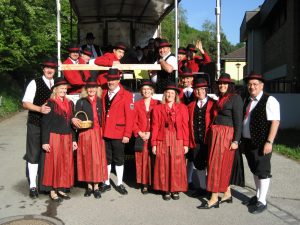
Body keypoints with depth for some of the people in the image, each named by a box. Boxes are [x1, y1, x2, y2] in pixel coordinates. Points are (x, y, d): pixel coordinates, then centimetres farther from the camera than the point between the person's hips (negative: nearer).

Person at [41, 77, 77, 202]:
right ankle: (53, 190, 10)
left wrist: (73, 140, 11)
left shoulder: (70, 103, 11)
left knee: (66, 163, 8)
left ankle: (61, 189, 19)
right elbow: (45, 123, -7)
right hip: (54, 137, -5)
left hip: (67, 138, 5)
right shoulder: (50, 103, -5)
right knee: (54, 162, 0)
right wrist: (45, 141, -12)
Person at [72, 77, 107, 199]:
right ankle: (89, 186, 16)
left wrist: (103, 133, -4)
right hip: (85, 134, -1)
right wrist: (74, 120, -22)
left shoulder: (100, 102, 8)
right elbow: (76, 118, 0)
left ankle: (96, 186, 9)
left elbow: (102, 119, 6)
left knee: (97, 159, 1)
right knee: (87, 159, 4)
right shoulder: (81, 102, 5)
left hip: (97, 133, 1)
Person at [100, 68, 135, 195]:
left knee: (119, 159, 8)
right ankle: (106, 183, 23)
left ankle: (119, 184, 20)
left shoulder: (126, 95, -5)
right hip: (105, 133, 4)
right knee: (106, 159, 12)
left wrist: (127, 134, -12)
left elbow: (130, 116, -9)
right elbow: (102, 113, 10)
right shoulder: (104, 94, 10)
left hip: (118, 134, -4)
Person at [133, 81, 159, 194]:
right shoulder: (137, 105, 11)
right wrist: (140, 133, -7)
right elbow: (134, 122, 7)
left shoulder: (157, 104, 5)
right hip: (141, 137, 1)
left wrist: (151, 133, -10)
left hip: (154, 137, -1)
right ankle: (144, 184, 11)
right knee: (142, 160, 3)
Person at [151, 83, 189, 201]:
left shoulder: (182, 108, 6)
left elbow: (185, 126, 2)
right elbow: (155, 127, 3)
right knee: (163, 166, 4)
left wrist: (186, 143, -3)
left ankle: (175, 190, 16)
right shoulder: (158, 108, 7)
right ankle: (166, 190, 16)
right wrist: (154, 144, -1)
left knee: (177, 166, 3)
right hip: (163, 141, 0)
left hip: (177, 141, 0)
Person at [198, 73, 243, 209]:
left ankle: (214, 199, 2)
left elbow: (238, 121, -12)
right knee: (223, 166, 13)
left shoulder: (235, 98, -7)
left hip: (226, 135, -8)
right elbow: (216, 115, 13)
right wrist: (212, 135, 6)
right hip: (215, 134, 8)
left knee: (217, 164, -6)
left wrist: (236, 140, -16)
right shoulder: (220, 99, 16)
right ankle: (227, 194, 24)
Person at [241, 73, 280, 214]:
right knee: (254, 170, 18)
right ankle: (258, 195, 34)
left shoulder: (269, 100, -11)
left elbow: (275, 122, -16)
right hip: (248, 142, 7)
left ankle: (262, 201, 14)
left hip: (261, 143, -7)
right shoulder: (247, 101, 12)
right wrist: (242, 139, 13)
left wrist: (269, 142, -21)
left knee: (263, 171, 2)